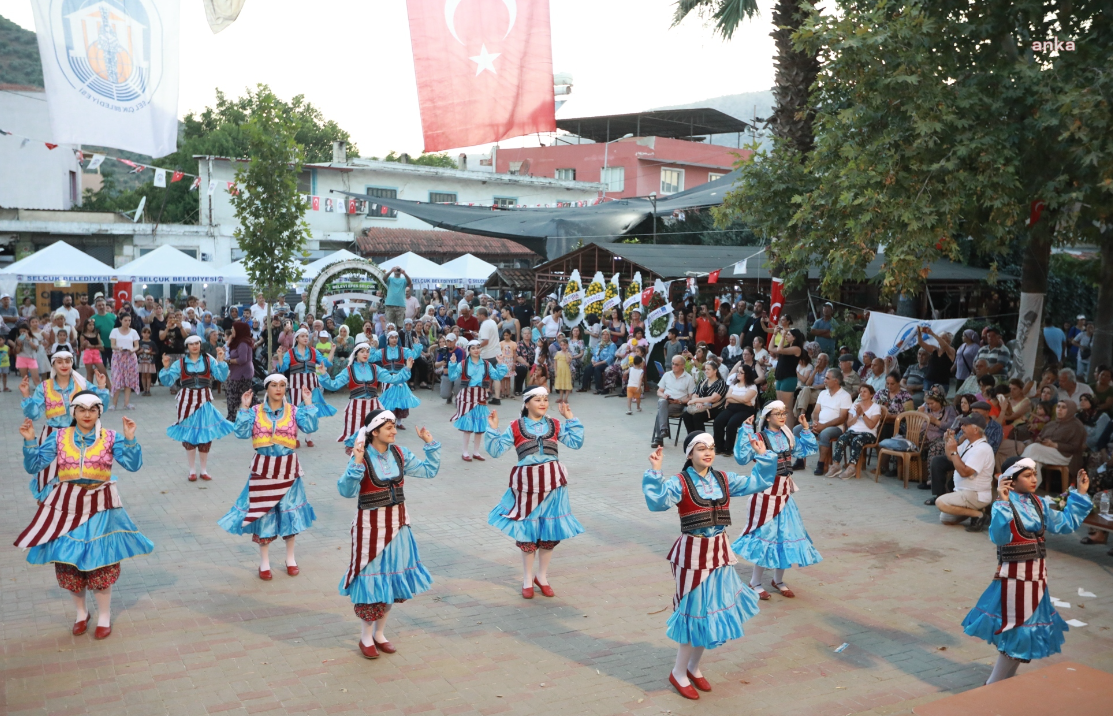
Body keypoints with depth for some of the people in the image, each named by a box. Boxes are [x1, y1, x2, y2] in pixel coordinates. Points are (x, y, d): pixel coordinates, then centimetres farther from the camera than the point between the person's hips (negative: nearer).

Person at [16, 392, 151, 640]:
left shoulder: (110, 438, -2)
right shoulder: (59, 438, 2)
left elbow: (133, 465, -12)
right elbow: (34, 466, 1)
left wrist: (129, 439, -23)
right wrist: (29, 441, -12)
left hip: (99, 507, -2)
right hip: (66, 506, 2)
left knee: (100, 560, 2)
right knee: (68, 559, 9)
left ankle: (104, 616, 19)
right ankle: (80, 612, 30)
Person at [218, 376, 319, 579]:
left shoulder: (294, 411, -1)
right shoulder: (255, 411, -1)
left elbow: (310, 427, -15)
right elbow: (242, 433, -12)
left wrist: (308, 404, -16)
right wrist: (244, 408, -15)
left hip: (288, 469, 1)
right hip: (263, 469, -1)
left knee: (289, 512, 11)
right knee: (263, 513, 5)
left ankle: (290, 559, 27)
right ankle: (264, 563, 18)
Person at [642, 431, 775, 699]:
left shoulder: (724, 479, 5)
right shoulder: (679, 483, -13)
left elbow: (758, 482, 8)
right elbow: (658, 501, -30)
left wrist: (764, 457, 2)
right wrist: (654, 473, -37)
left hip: (719, 551, 6)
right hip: (692, 553, -6)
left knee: (712, 609, 13)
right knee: (696, 610, 0)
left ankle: (693, 667, 31)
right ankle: (678, 673, 17)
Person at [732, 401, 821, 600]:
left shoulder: (788, 437, 6)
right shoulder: (758, 437, -14)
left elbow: (811, 449, 16)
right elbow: (742, 458, -28)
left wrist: (805, 429, 8)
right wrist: (746, 431, -30)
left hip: (784, 494, 6)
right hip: (766, 494, -6)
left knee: (786, 534, 12)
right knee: (766, 535, 1)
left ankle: (778, 580, 29)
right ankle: (755, 583, 17)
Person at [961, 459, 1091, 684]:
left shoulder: (1040, 504, 5)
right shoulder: (1005, 505, -17)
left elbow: (1066, 524, 13)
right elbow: (999, 537, -32)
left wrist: (1080, 494, 10)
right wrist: (1003, 503, -40)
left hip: (1037, 575, 8)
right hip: (1015, 575, -7)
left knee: (1027, 634, 16)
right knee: (1017, 635, 0)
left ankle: (1006, 681, 33)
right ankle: (993, 686, 15)